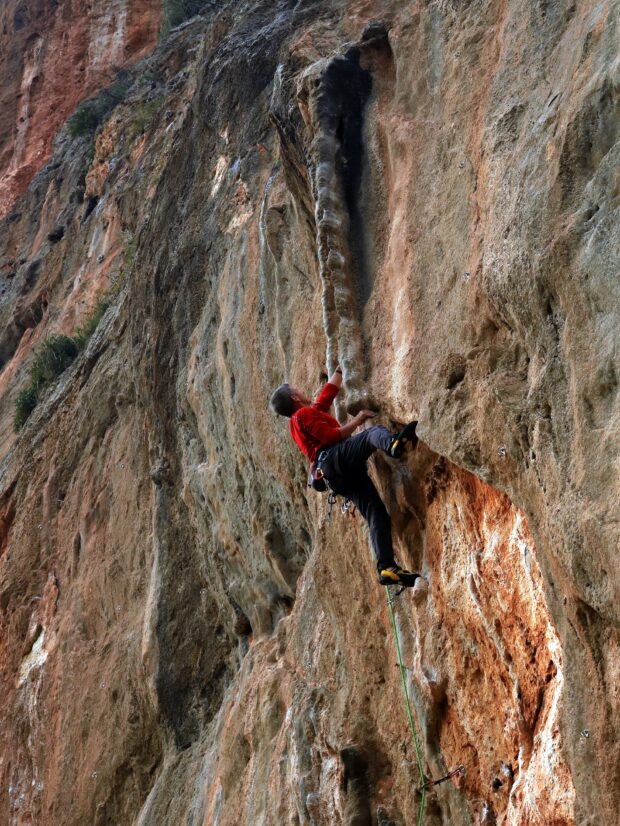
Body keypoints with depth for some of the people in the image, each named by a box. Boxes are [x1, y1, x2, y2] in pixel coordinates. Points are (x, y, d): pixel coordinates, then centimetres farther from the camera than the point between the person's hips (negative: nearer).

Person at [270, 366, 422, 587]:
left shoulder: (314, 410, 37)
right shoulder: (304, 414, 8)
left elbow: (331, 389, 45)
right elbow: (332, 436, -5)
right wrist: (356, 421, 1)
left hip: (341, 479, 8)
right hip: (333, 457, -8)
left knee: (378, 516, -6)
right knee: (375, 431, -31)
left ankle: (387, 568, -19)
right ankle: (393, 443, -69)